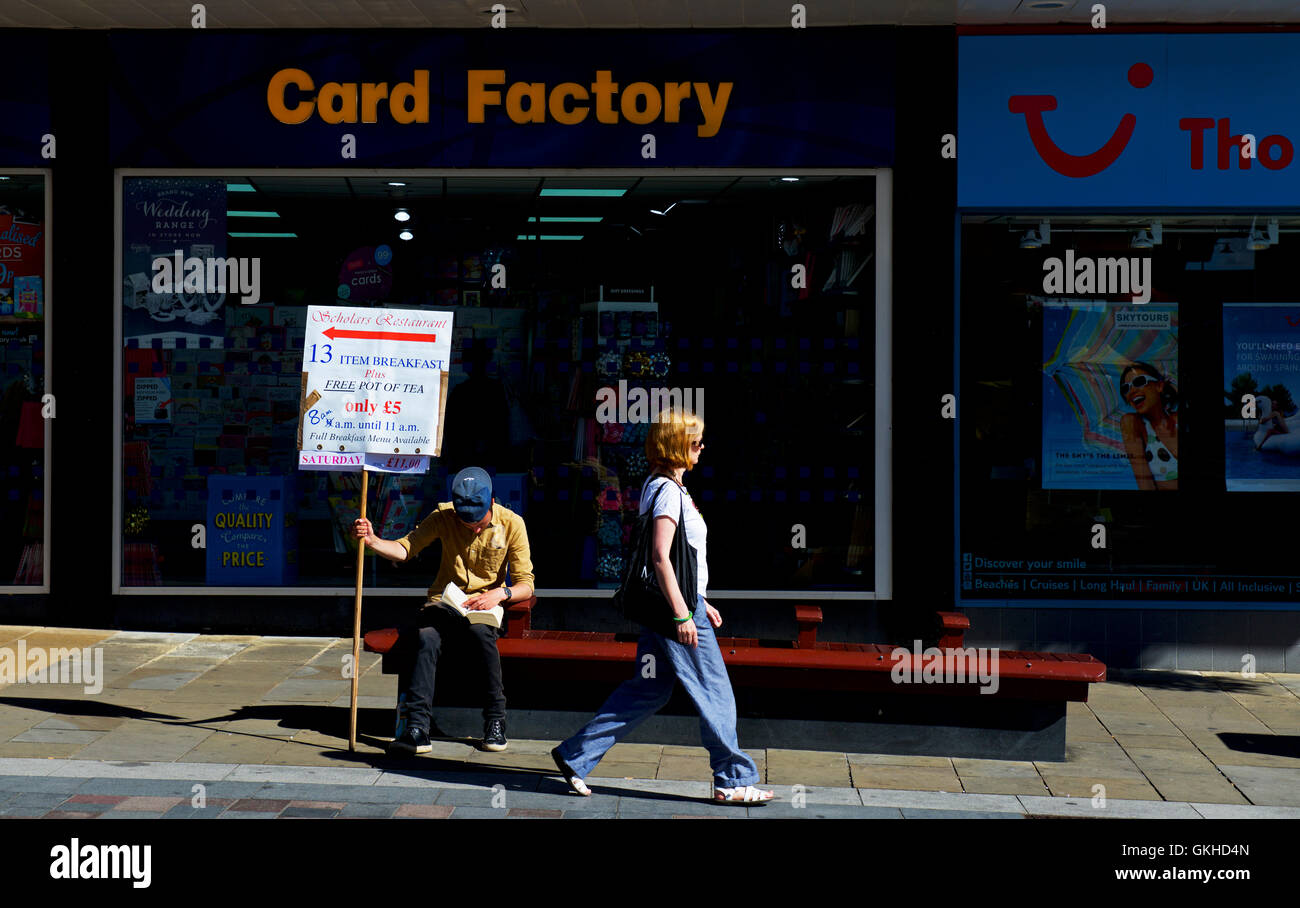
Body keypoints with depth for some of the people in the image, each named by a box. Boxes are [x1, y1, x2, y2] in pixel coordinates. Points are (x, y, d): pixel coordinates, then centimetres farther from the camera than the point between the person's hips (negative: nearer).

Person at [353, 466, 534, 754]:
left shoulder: (512, 524, -5)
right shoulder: (444, 516, -2)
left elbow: (526, 585, -5)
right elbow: (405, 548, -9)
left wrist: (500, 593, -25)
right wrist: (372, 541, -27)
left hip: (484, 606, -1)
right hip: (444, 603, 1)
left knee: (482, 634, -36)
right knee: (426, 637, -33)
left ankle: (495, 720, -21)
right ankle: (418, 728, -37)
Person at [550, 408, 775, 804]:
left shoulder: (658, 485, 15)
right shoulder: (668, 490, -16)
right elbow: (660, 556, -22)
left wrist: (699, 602, 25)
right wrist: (682, 614, -23)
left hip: (665, 605, 10)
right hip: (678, 604, -10)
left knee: (648, 690, 12)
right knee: (715, 693, 0)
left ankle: (574, 756, 13)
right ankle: (732, 781, 10)